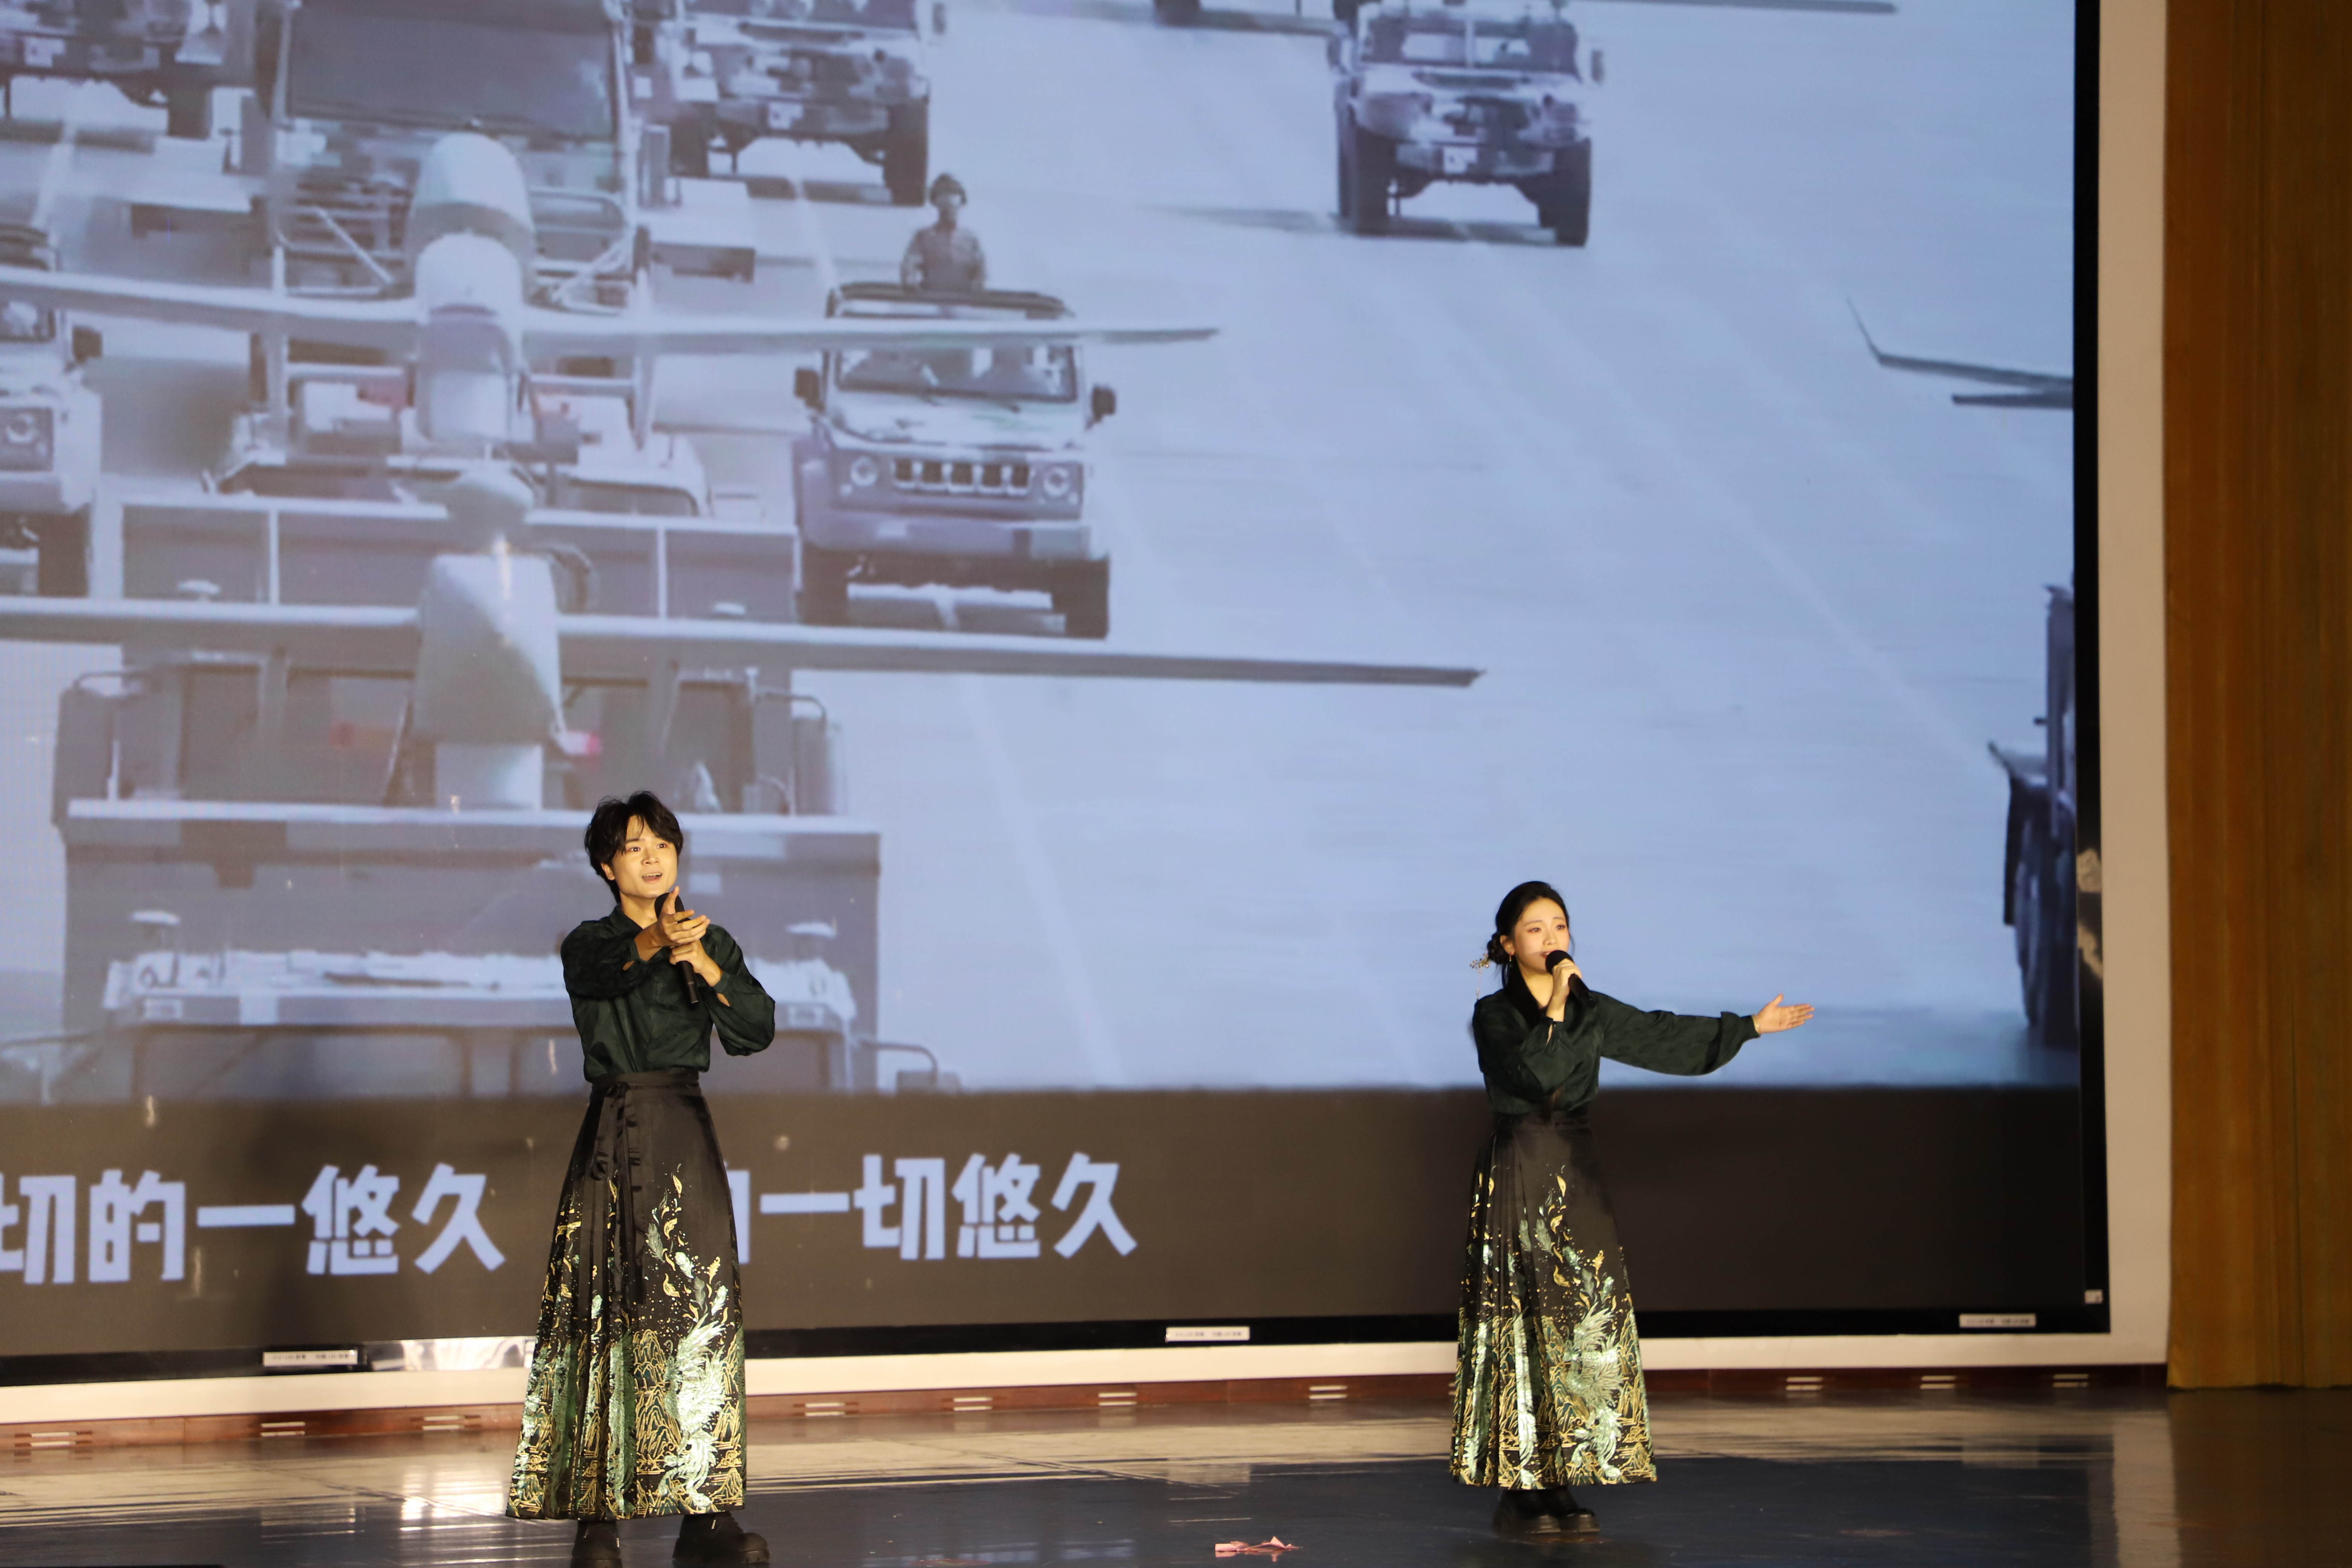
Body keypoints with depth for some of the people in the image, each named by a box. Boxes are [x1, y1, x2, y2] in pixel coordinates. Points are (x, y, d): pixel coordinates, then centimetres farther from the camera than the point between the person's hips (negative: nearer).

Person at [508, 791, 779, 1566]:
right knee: (604, 1316, -7)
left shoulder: (711, 942, 11)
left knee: (699, 1312, -4)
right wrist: (656, 944, -41)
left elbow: (757, 1029, -3)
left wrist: (706, 964, -18)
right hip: (614, 1134, -2)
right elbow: (605, 974, -22)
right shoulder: (589, 944, 4)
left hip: (685, 1134, 2)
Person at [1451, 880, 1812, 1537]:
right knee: (1522, 1326, -5)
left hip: (1575, 1175, 5)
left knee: (1587, 1322, 0)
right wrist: (1555, 1007, -18)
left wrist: (1751, 1027, 18)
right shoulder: (1494, 1015, -5)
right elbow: (1532, 1072, -22)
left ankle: (1561, 1484, 6)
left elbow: (1665, 1038, 16)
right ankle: (1516, 1492, -1)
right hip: (1515, 1179, -5)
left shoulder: (1590, 1011, 10)